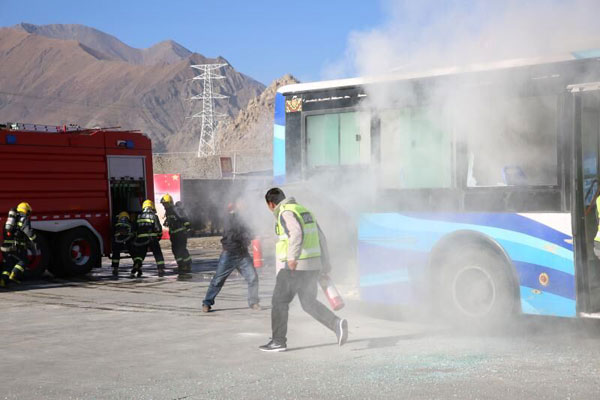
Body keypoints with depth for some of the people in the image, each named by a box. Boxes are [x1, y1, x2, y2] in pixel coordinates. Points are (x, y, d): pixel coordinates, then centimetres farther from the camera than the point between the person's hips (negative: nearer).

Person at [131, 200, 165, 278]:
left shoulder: (139, 216, 9)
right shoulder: (154, 216, -1)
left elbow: (135, 229, 10)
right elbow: (158, 228, -5)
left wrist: (137, 236, 22)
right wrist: (159, 235, 11)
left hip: (141, 238, 2)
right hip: (152, 238, -2)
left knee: (139, 254, 9)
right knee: (158, 254, 9)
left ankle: (135, 269, -5)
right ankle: (161, 270, 5)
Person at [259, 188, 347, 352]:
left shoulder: (286, 213, -10)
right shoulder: (304, 210, 17)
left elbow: (297, 233, -29)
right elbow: (320, 238, 19)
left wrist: (292, 257, -33)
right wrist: (322, 263, 22)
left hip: (295, 266, -8)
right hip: (313, 265, 8)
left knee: (279, 301, 6)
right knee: (309, 303, 13)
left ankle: (278, 341, 10)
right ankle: (336, 323, -6)